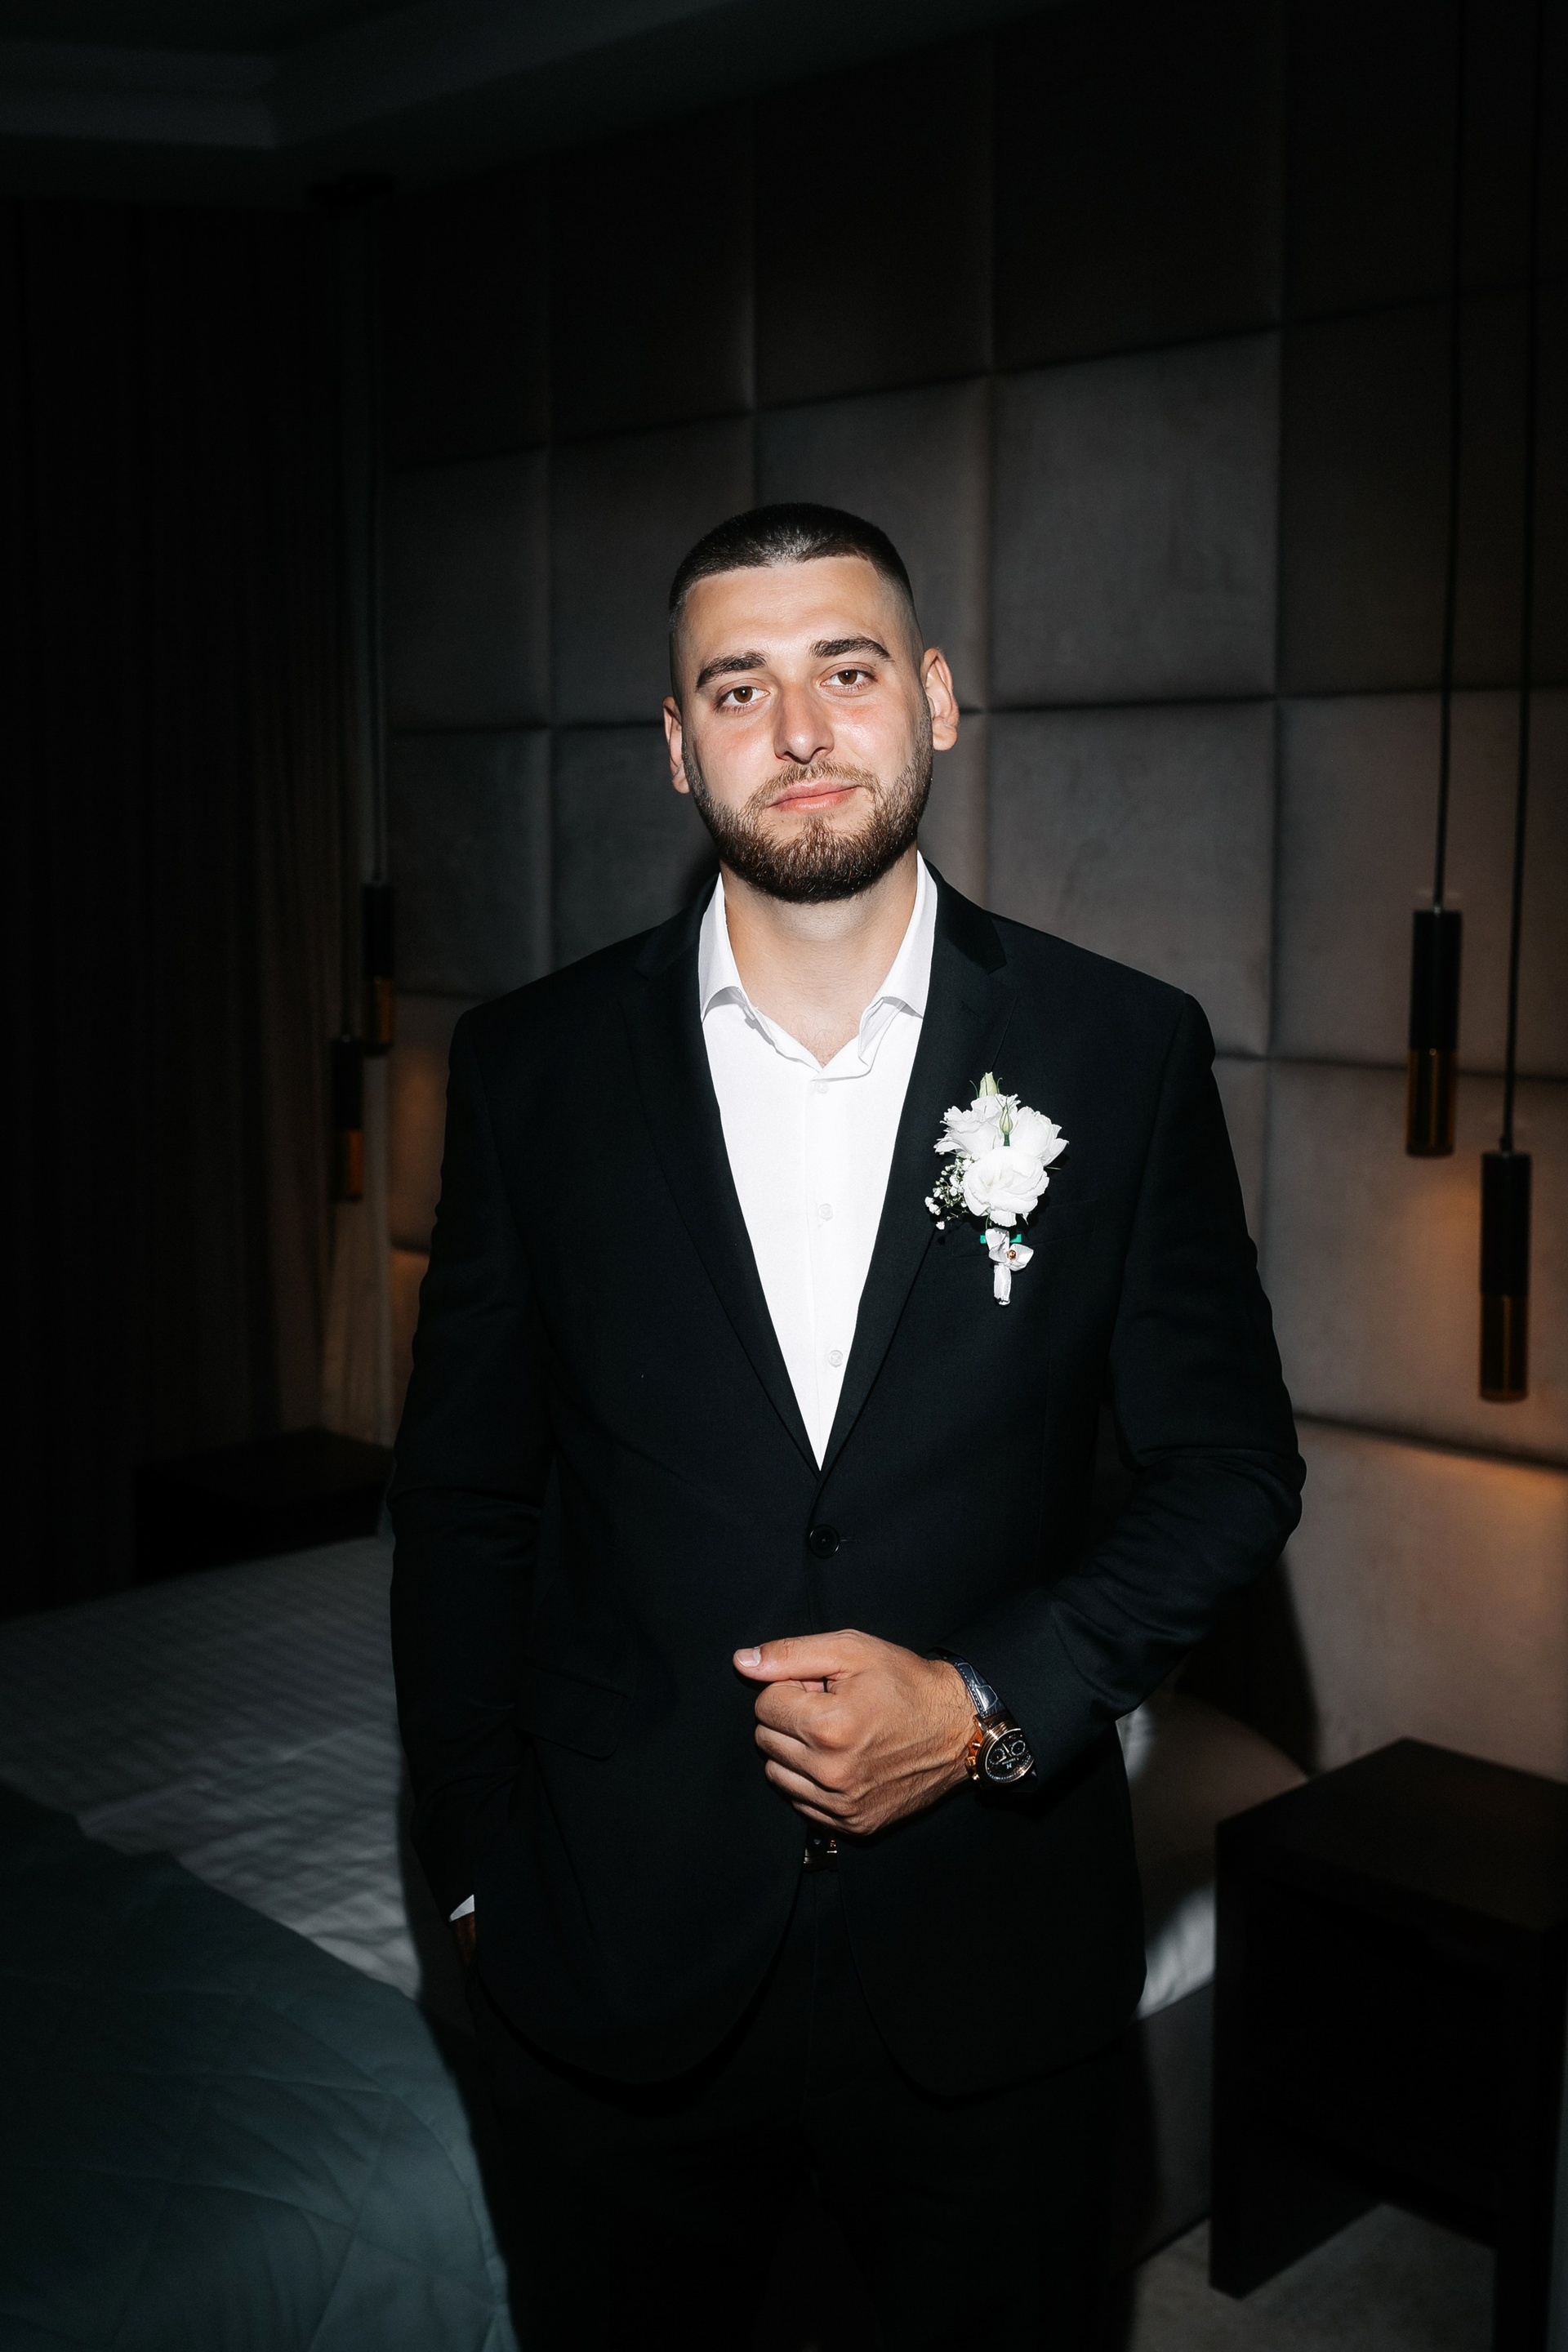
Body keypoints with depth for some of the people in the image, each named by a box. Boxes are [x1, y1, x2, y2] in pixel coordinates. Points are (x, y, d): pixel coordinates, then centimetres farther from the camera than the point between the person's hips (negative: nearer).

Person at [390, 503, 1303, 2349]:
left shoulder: (1123, 1053, -5)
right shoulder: (535, 1065, -3)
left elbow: (1232, 1465, 0)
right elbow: (462, 1494, 3)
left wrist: (987, 1702, -13)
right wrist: (477, 1870, 4)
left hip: (993, 1967, 0)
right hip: (619, 1962, 1)